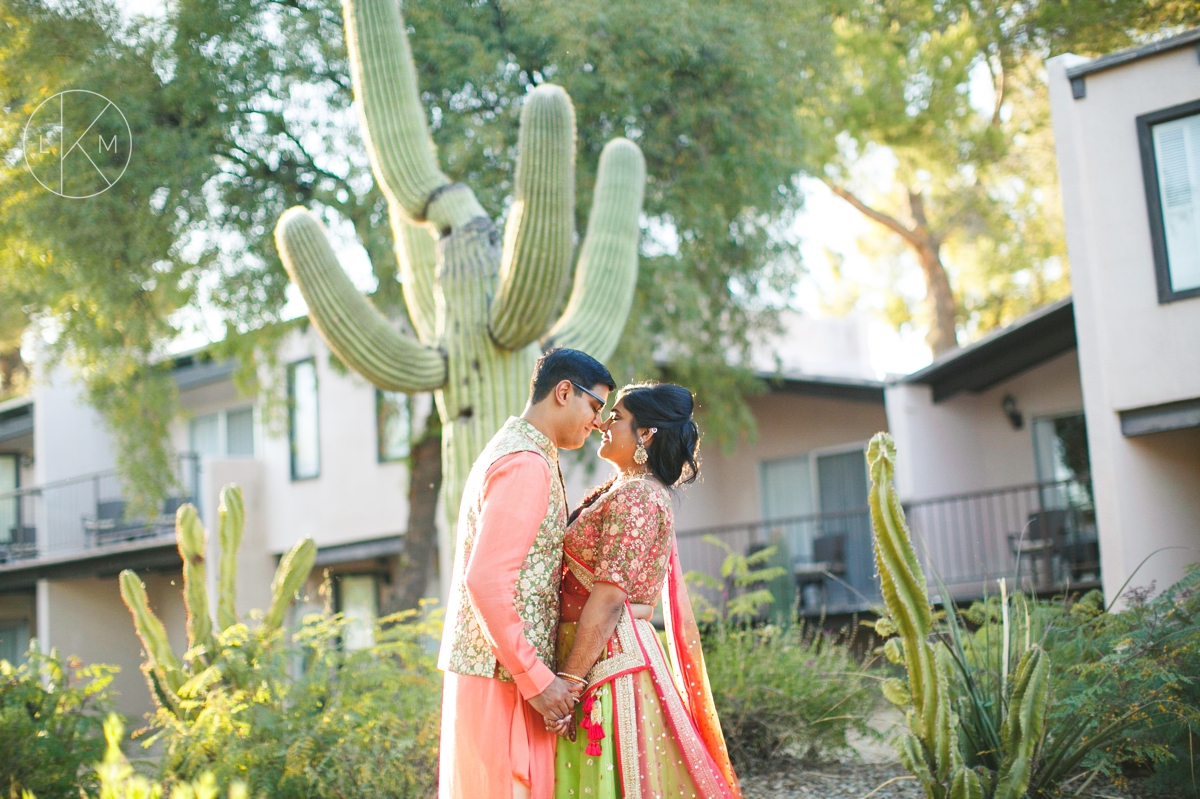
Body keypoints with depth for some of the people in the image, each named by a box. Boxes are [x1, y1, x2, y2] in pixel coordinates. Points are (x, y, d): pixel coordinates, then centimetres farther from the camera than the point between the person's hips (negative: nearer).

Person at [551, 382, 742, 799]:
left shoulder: (635, 496, -13)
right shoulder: (640, 491, 17)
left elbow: (609, 597, -20)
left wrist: (570, 681, -21)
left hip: (610, 658, -9)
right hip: (625, 651, 9)